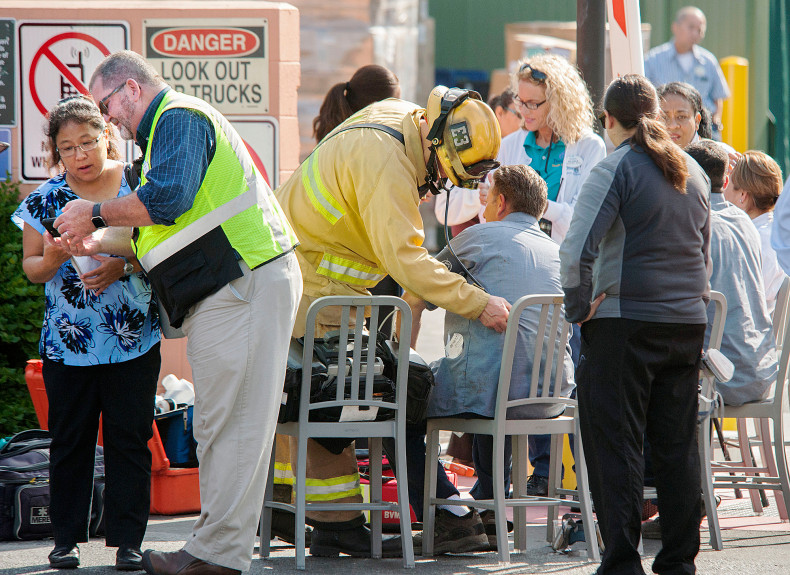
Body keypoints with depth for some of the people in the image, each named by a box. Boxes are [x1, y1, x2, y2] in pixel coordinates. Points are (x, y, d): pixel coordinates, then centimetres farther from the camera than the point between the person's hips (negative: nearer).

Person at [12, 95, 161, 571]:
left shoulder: (137, 186, -1)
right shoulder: (45, 200, 2)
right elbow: (30, 267, 7)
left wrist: (124, 266, -16)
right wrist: (53, 259, -15)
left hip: (134, 340, -1)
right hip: (68, 342, 1)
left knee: (129, 439, 1)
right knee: (70, 440, 5)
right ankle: (67, 537, 14)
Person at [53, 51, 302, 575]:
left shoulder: (179, 118, -7)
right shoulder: (168, 126, 27)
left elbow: (168, 199, -22)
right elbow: (172, 230, 30)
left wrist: (97, 215, -9)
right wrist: (99, 244, 22)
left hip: (244, 284, -11)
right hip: (226, 291, 11)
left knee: (229, 422, -11)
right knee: (219, 422, 8)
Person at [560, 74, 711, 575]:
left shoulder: (616, 170, -10)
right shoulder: (694, 172, 12)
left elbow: (576, 252, -19)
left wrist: (581, 308, -8)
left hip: (625, 324, -6)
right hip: (688, 324, 6)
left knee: (616, 445, -1)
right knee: (678, 446, 10)